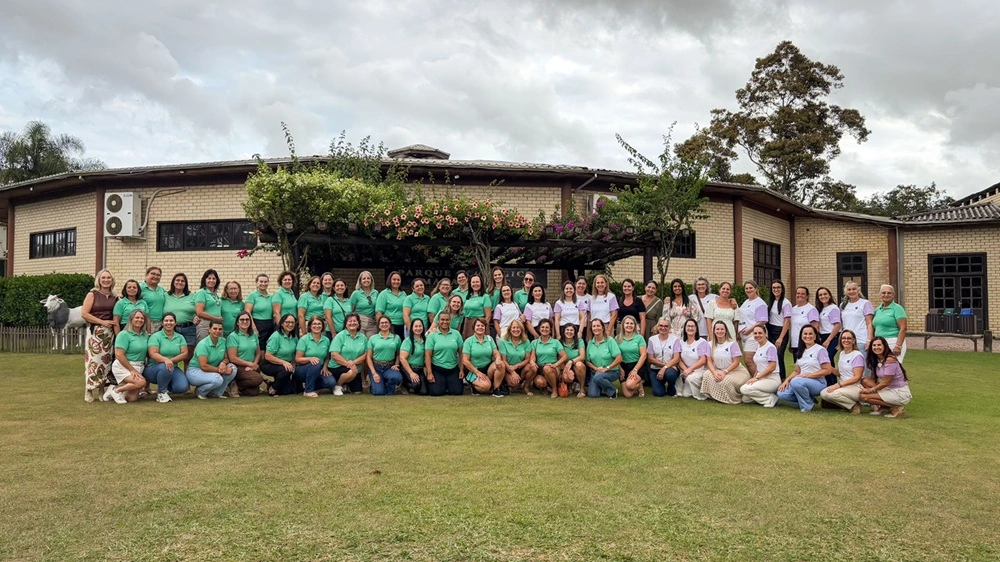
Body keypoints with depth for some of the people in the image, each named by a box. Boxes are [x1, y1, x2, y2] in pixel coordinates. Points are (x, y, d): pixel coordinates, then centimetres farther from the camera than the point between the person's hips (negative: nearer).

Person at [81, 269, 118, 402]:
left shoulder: (114, 297, 12)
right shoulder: (92, 294, 0)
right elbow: (84, 313, -7)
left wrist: (114, 325, -1)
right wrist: (102, 322, -12)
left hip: (109, 332, 4)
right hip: (95, 331, -4)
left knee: (106, 361, 5)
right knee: (93, 360, -8)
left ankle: (101, 391, 12)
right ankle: (88, 392, -2)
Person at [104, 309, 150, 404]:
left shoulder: (145, 335, 10)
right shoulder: (124, 334, -10)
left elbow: (147, 352, 14)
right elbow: (119, 355, -16)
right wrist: (132, 370, -16)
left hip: (139, 368, 7)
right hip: (123, 367, -7)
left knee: (132, 398, -2)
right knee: (141, 382, -31)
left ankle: (114, 388, 23)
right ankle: (116, 390, -8)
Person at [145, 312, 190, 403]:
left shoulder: (180, 337, 8)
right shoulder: (155, 336, -5)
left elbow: (184, 353, -3)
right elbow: (153, 354, -18)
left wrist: (171, 360, -20)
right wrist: (165, 360, -37)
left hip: (173, 368, 3)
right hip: (154, 367, -3)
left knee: (183, 387, -21)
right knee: (165, 367, -38)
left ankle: (166, 386, 15)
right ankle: (161, 392, -10)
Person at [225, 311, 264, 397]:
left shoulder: (254, 335, 11)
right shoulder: (232, 336, -7)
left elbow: (258, 353, 12)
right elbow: (232, 358, -12)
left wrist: (254, 365, -7)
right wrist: (250, 364, -11)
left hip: (251, 368, 5)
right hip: (238, 367, -5)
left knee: (254, 392, -14)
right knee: (258, 378, -29)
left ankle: (239, 386, 13)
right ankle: (234, 385, -6)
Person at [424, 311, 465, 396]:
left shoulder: (456, 334, 3)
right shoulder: (432, 335, -3)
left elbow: (461, 352, 6)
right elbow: (428, 355, -6)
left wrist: (462, 369, 2)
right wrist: (429, 373, -11)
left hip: (453, 369, 2)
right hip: (437, 369, -2)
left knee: (457, 392, -9)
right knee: (436, 392, -14)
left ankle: (447, 384, 24)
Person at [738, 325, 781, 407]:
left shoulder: (770, 347, -13)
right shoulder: (758, 347, 12)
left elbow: (772, 367, -19)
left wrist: (757, 378, -18)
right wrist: (754, 378, 3)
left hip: (772, 379, -8)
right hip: (761, 378, 8)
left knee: (744, 389, -24)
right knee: (745, 399, -4)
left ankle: (772, 399, -9)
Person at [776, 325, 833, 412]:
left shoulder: (820, 350, -5)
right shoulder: (800, 351, 15)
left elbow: (827, 370, -11)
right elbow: (796, 371, 16)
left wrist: (808, 375, -18)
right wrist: (787, 380, -2)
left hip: (818, 382, -6)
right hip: (801, 381, 6)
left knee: (796, 382, -37)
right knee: (781, 394, -17)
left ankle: (807, 406, -14)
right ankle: (806, 399, 5)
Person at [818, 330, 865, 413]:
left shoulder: (857, 355, -11)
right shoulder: (842, 353, 13)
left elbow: (857, 377, -16)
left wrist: (839, 384, -22)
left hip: (856, 387, -8)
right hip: (843, 386, 8)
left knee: (832, 394, -30)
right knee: (823, 393, -15)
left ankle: (854, 405, -7)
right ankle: (848, 404, 2)